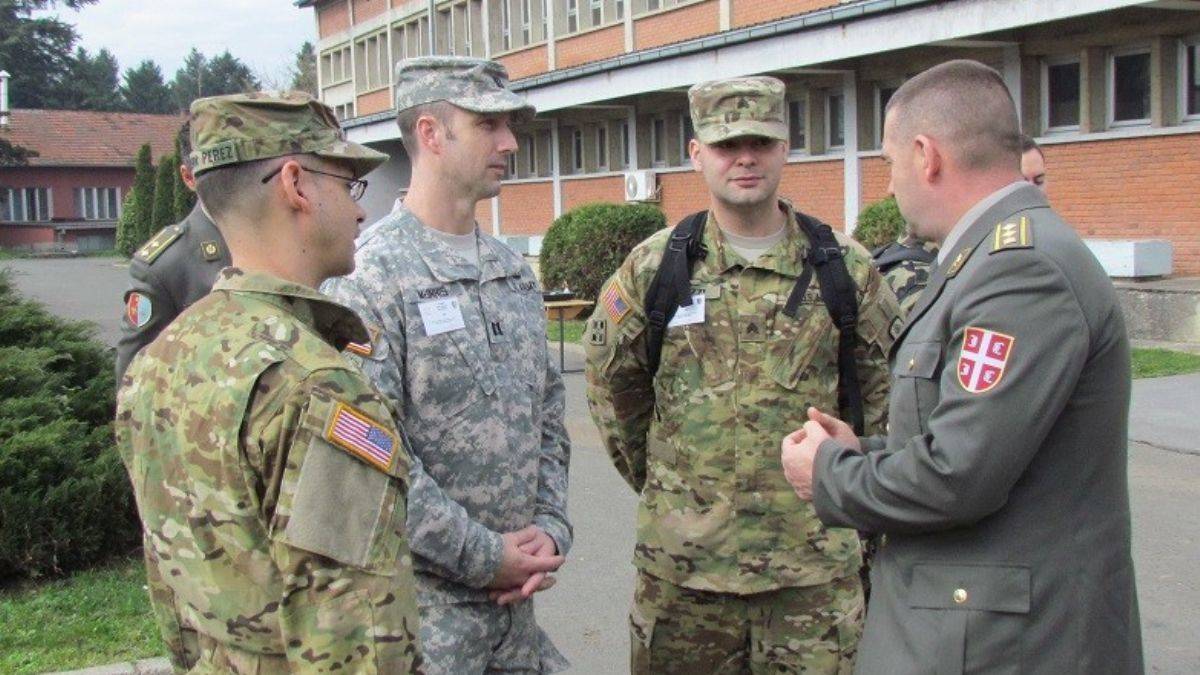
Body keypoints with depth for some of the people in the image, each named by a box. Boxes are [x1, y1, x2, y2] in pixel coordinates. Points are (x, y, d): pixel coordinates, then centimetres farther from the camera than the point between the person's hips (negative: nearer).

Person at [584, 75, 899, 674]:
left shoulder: (846, 267, 0)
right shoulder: (654, 266, 0)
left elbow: (882, 386, 11)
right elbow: (610, 381, 11)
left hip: (816, 562, 0)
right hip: (682, 558, 0)